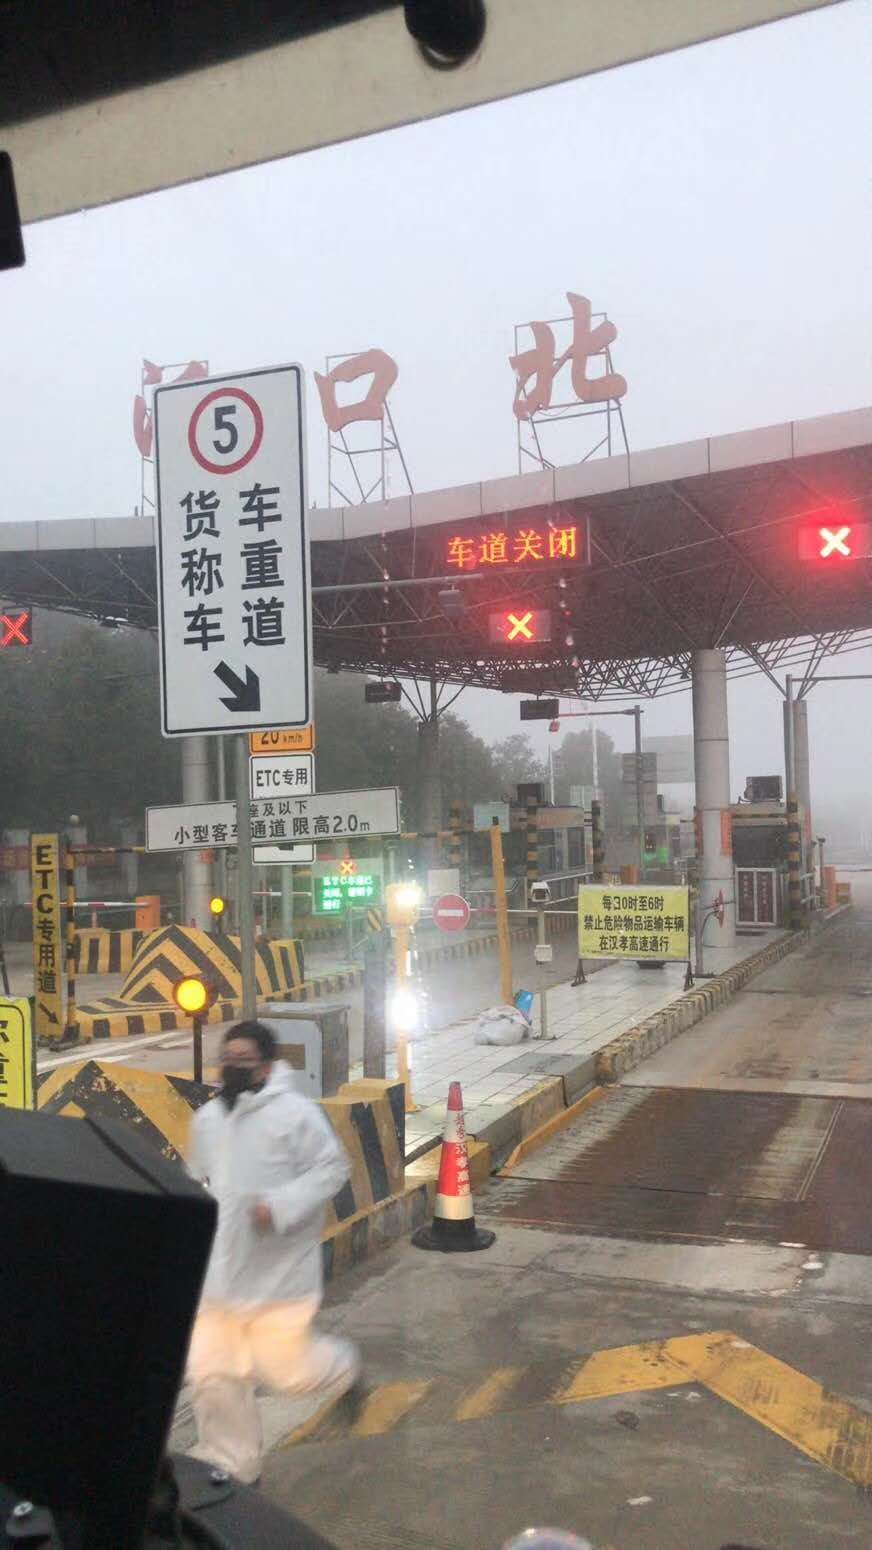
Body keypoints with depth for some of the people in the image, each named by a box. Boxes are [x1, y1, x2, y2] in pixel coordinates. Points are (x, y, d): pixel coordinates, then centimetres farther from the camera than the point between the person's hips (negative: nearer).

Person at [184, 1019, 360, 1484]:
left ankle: (341, 1367, 37)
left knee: (284, 1368, 2)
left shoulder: (296, 1113, -13)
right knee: (211, 1372, 6)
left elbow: (331, 1168, -12)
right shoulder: (206, 1119, 7)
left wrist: (281, 1206, -23)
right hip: (218, 1271, 6)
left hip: (278, 1272, -5)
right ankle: (232, 1466, 27)